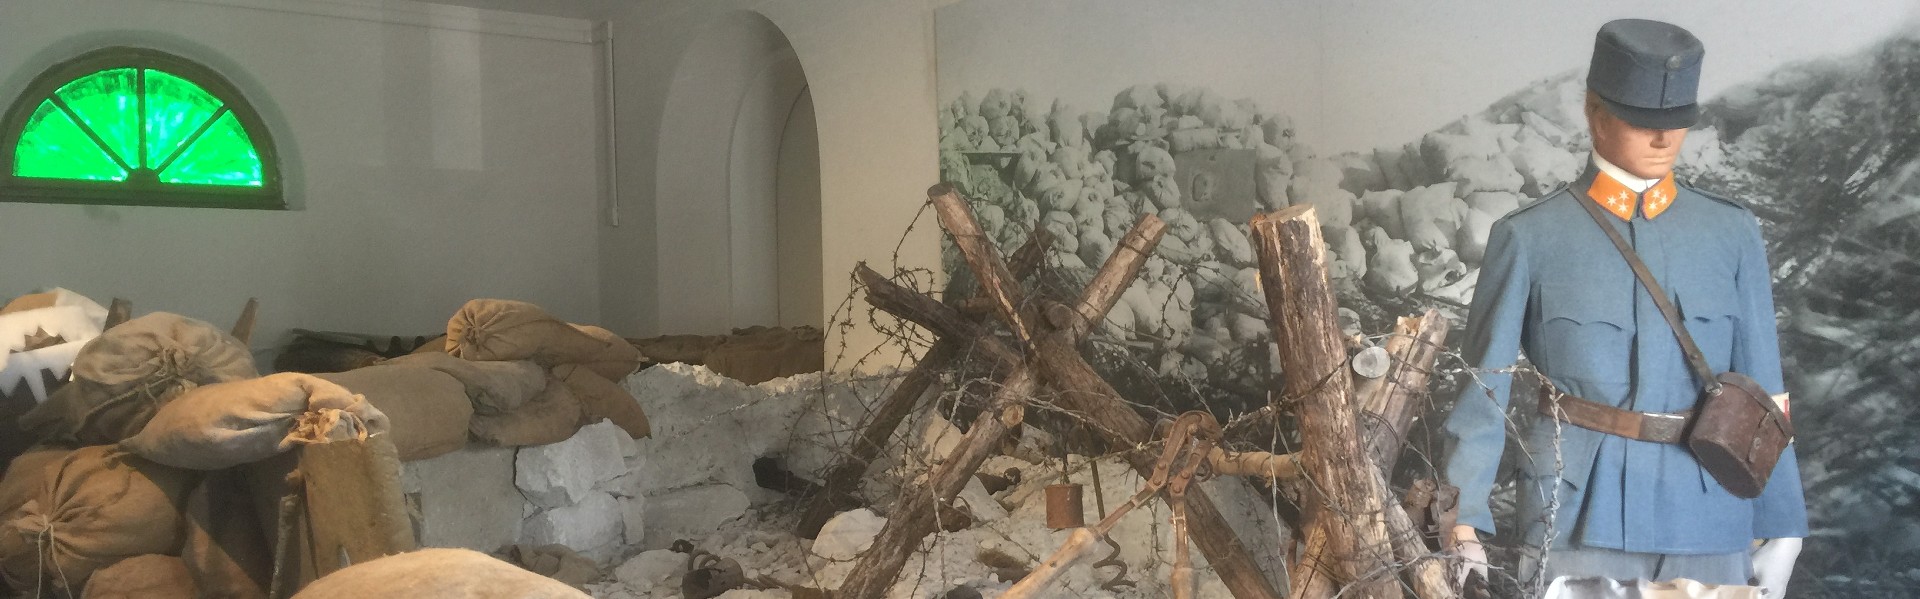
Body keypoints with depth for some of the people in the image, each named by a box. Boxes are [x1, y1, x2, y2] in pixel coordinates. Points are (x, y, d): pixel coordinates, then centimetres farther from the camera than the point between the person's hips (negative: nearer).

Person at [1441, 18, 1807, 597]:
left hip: (1709, 532, 3)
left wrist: (1779, 531, 6)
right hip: (1579, 527, -3)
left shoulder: (1732, 234, 6)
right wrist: (1464, 528, -9)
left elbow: (1762, 391, 7)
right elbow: (1484, 392, -4)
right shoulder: (1530, 238, -3)